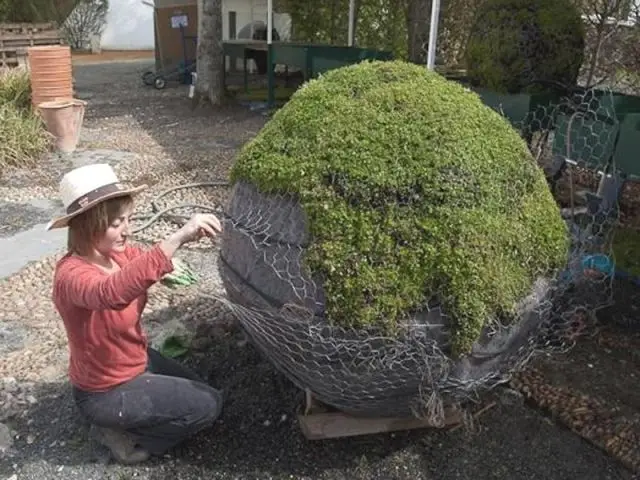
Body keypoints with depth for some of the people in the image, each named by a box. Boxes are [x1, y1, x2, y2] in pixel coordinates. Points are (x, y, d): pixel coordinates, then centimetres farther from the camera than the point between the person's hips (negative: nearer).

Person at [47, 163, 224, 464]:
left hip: (136, 360, 8)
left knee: (200, 394, 20)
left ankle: (124, 424, 19)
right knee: (208, 405, -6)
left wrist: (191, 234, -21)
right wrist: (177, 237, -62)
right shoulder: (72, 274, -33)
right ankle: (120, 434, 5)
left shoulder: (119, 253, -8)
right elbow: (112, 293, -55)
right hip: (105, 393, -8)